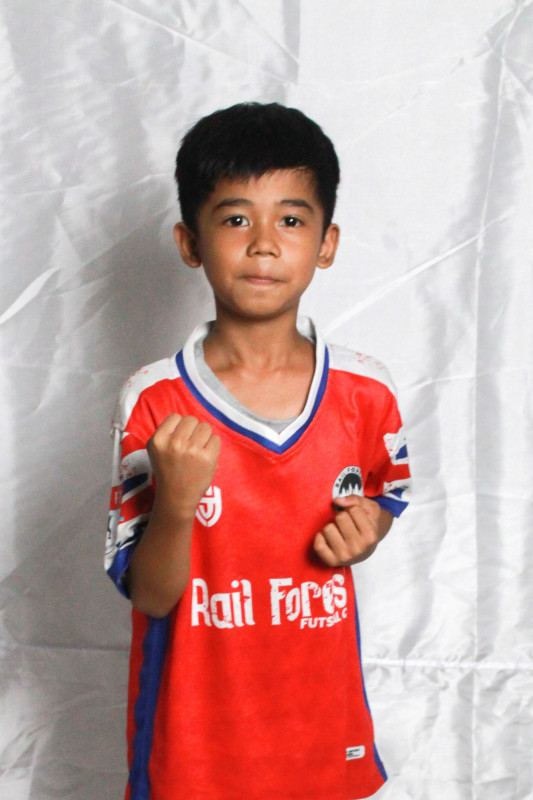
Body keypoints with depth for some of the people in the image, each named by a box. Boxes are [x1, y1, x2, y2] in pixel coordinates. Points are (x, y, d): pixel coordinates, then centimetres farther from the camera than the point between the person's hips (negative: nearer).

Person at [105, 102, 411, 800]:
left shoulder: (365, 394, -7)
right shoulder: (152, 404, -14)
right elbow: (149, 597, -13)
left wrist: (365, 532, -8)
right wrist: (176, 503, -31)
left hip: (324, 721, 2)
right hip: (192, 729, -2)